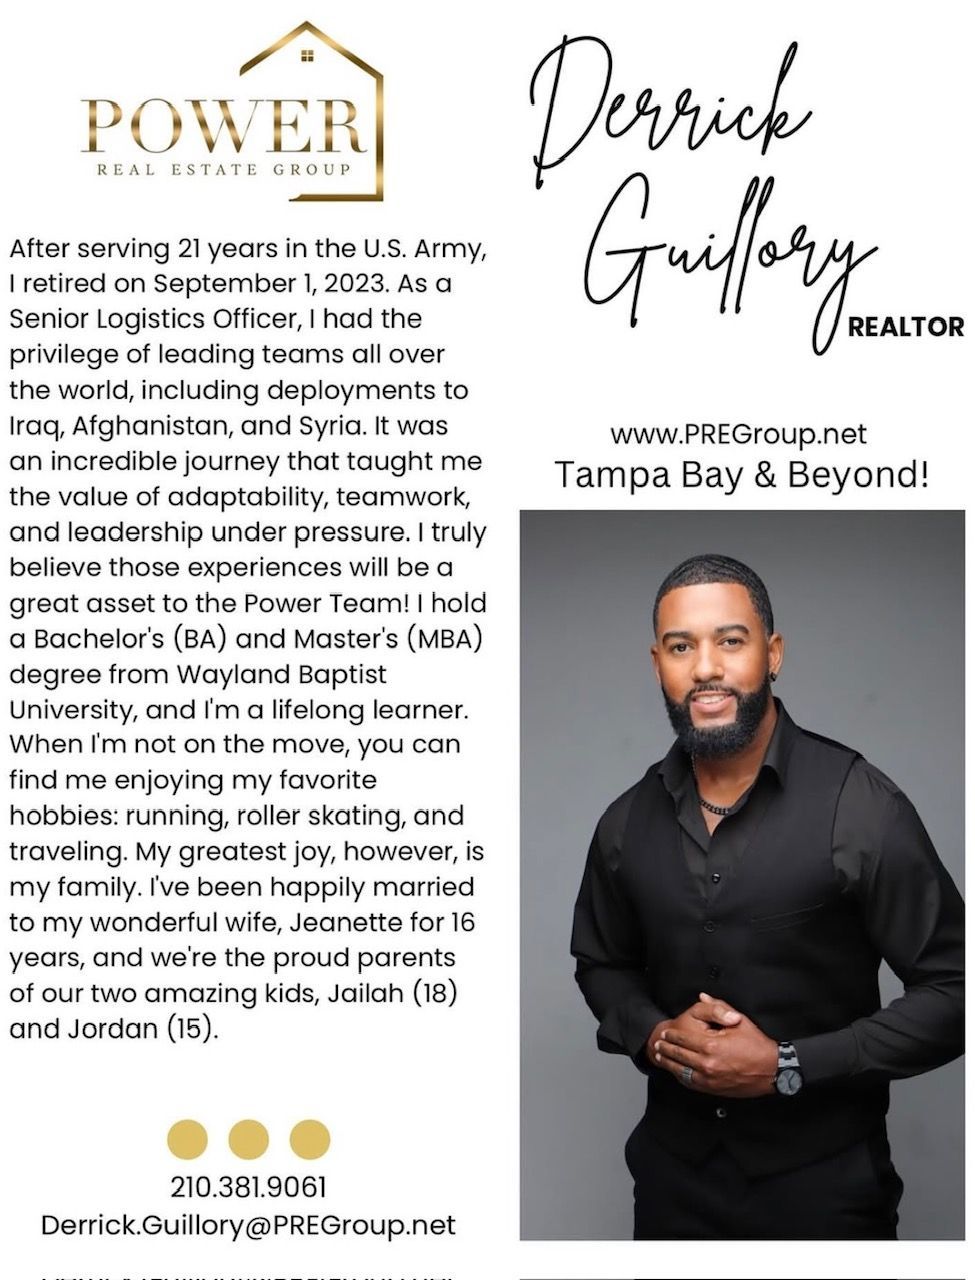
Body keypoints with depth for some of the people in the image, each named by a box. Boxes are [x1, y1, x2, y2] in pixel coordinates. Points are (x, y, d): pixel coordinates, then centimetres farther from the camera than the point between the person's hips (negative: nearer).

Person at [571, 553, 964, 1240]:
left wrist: (786, 1066, -18)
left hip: (823, 1182, -3)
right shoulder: (628, 822, -1)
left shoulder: (861, 807, -15)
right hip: (672, 1172, 4)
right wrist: (653, 1035, -7)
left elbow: (951, 991, -12)